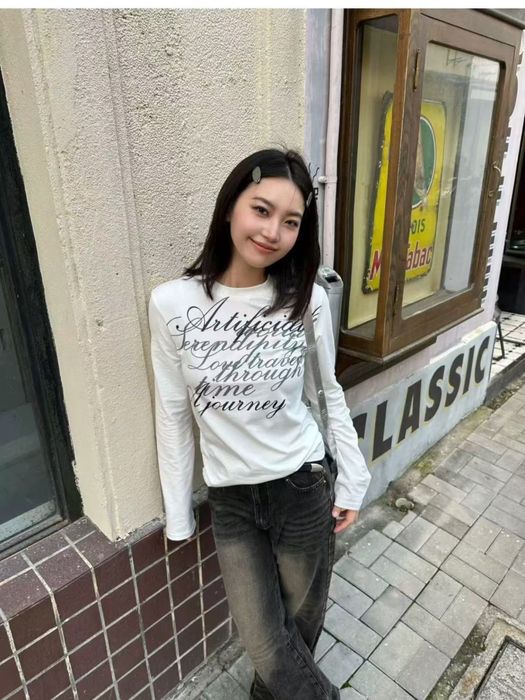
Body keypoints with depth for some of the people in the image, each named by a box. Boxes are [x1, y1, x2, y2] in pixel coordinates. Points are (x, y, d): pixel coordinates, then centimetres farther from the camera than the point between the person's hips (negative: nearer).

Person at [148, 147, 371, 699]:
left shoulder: (306, 300, -11)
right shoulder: (172, 304, -13)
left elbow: (328, 396, 1)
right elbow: (173, 417, -4)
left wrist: (352, 482, 4)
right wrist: (177, 513, 3)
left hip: (304, 486, 1)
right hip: (230, 498, 0)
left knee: (300, 624, 20)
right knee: (263, 643, 11)